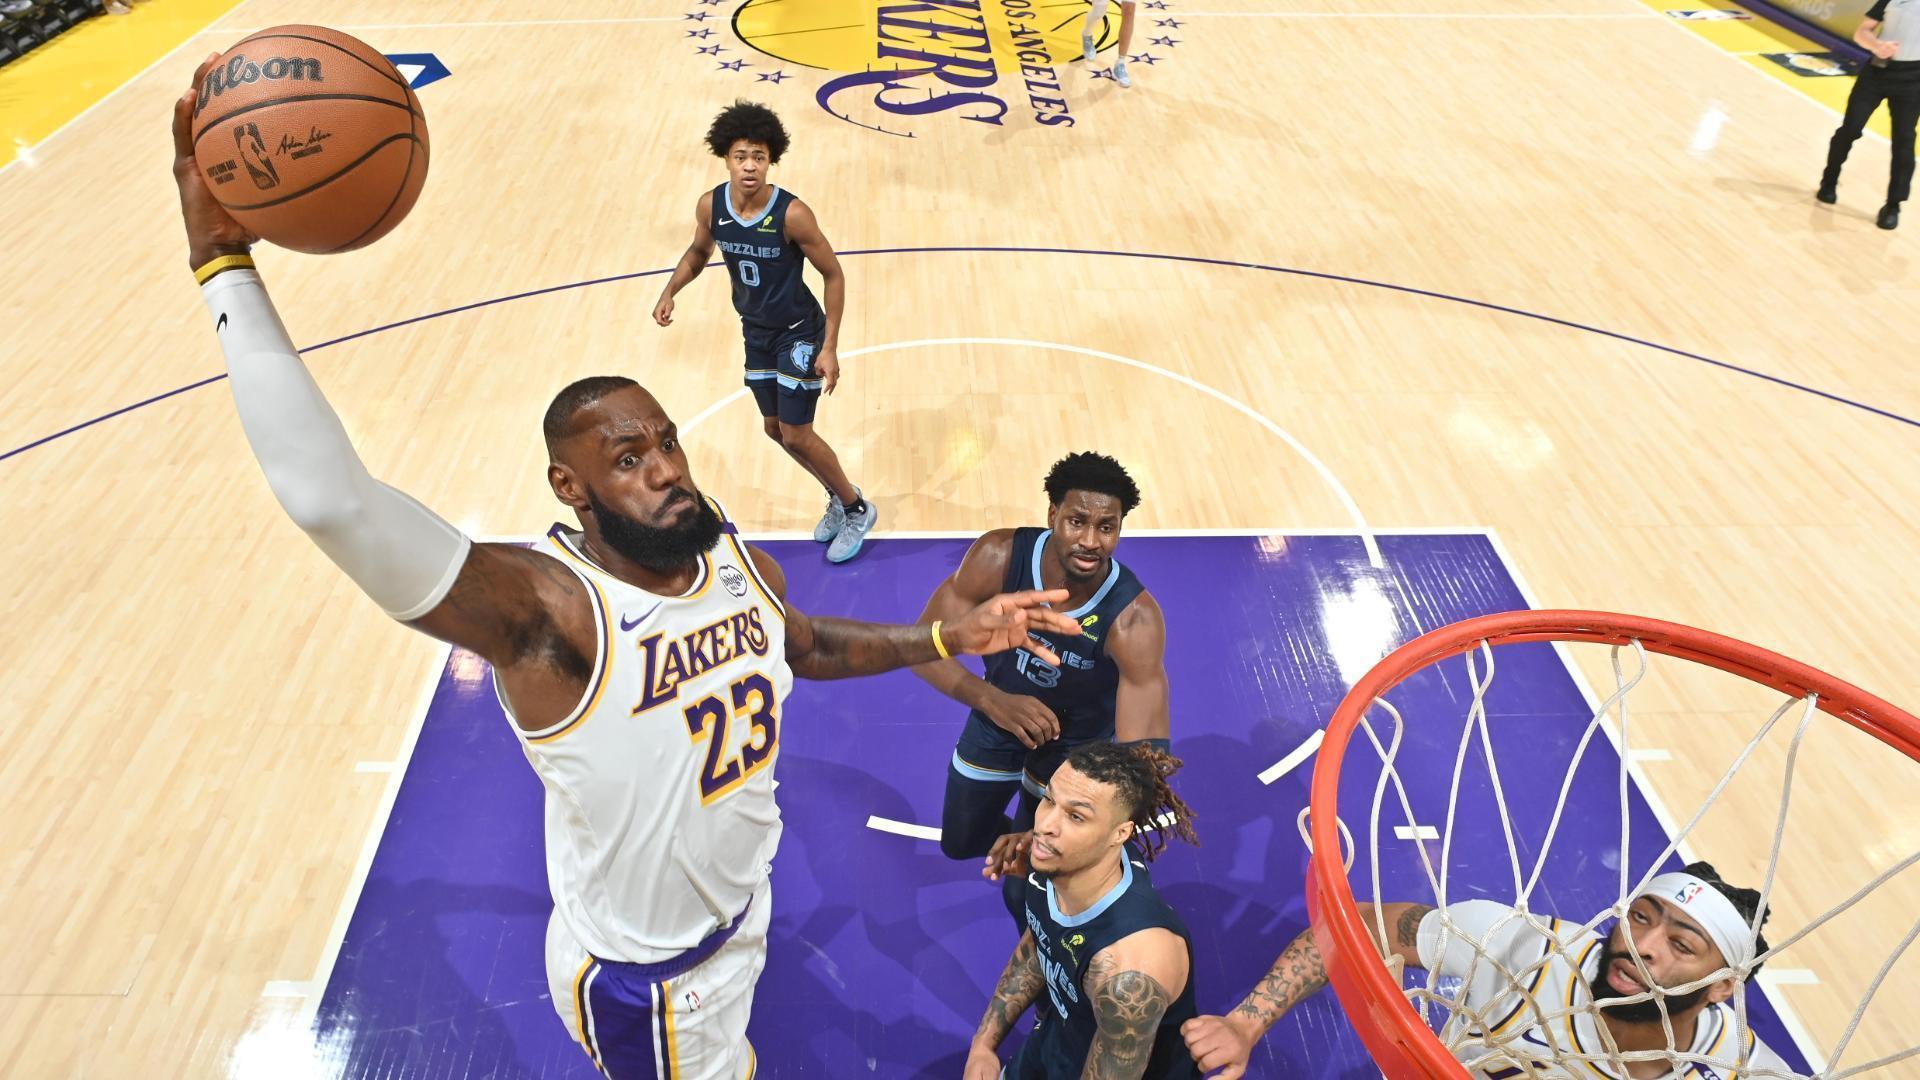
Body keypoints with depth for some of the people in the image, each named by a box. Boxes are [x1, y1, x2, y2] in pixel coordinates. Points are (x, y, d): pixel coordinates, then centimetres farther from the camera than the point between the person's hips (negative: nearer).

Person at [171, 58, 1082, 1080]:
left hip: (739, 906, 6)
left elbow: (802, 644, 10)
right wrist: (225, 265, -50)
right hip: (644, 978, -5)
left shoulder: (737, 556, -13)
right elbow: (330, 499, -48)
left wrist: (948, 637, 3)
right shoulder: (541, 607, -33)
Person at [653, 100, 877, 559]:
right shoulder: (710, 206, -12)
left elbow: (833, 275, -16)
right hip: (755, 333, 6)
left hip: (799, 333, -6)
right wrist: (670, 292, -6)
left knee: (796, 436, -5)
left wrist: (830, 347, -19)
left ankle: (857, 509, 19)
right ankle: (837, 497, 38)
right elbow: (699, 251, 11)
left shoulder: (792, 214, -27)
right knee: (775, 429, 16)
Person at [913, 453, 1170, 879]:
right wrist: (992, 700, -44)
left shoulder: (1134, 619, -37)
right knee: (960, 843, 20)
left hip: (1078, 739, -2)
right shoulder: (999, 557, -31)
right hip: (998, 712, 3)